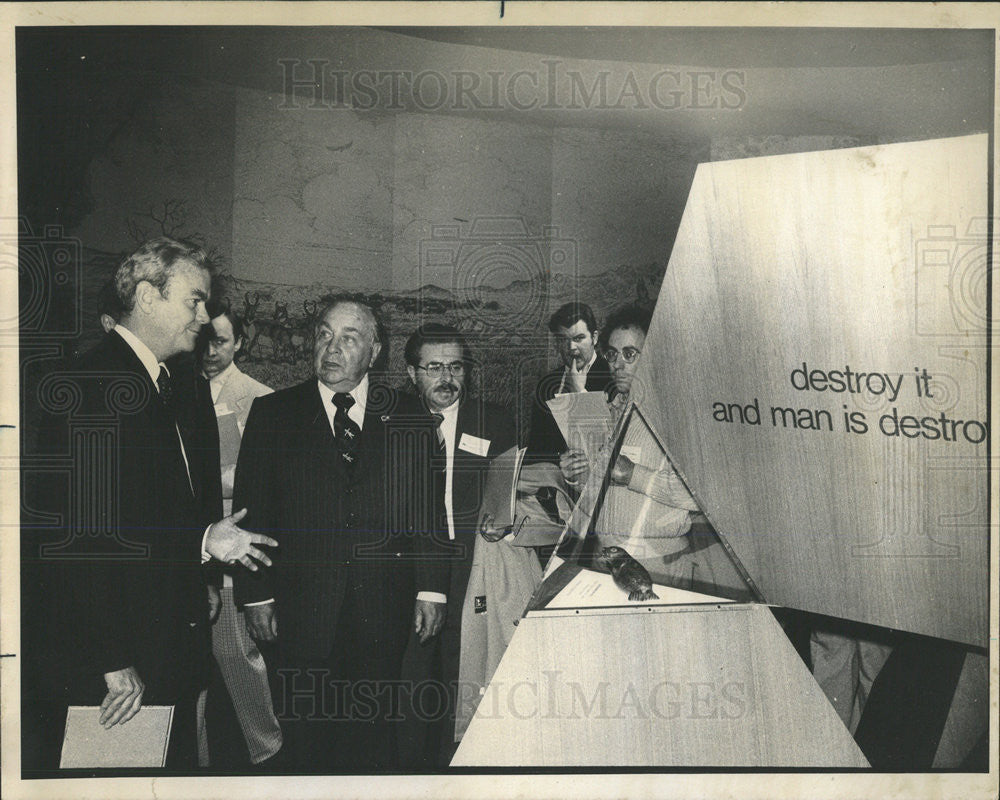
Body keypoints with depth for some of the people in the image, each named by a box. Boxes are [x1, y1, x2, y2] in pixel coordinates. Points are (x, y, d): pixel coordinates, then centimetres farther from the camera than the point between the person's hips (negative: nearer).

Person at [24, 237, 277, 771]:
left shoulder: (182, 394, 14)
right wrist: (112, 663, -19)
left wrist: (205, 539, 1)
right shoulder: (84, 388, -15)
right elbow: (78, 536, -19)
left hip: (173, 648, 8)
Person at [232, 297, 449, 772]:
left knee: (373, 732, 7)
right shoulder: (272, 413, 5)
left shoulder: (406, 419, 6)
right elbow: (252, 511, 3)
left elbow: (426, 507, 5)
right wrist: (256, 595, -3)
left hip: (383, 609, 1)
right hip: (301, 605, 0)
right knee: (303, 737, 6)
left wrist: (431, 589, 0)